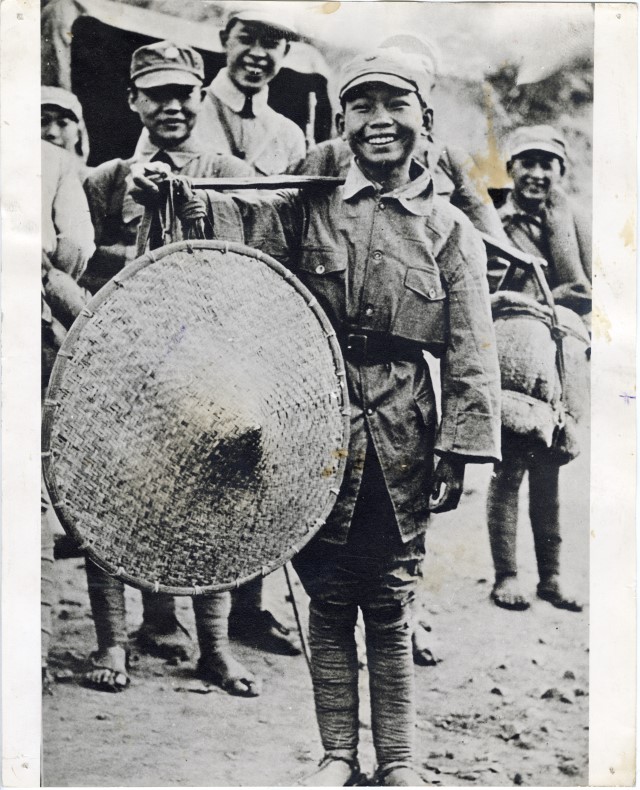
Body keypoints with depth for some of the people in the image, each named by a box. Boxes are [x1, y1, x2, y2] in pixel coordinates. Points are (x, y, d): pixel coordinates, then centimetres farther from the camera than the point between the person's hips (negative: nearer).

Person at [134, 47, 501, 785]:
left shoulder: (449, 230, 3)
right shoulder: (310, 206, 6)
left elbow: (470, 354, 0)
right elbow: (239, 218, -7)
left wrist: (460, 450, -7)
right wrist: (173, 194, -28)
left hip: (400, 441, -1)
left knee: (390, 605, 7)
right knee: (328, 599, 9)